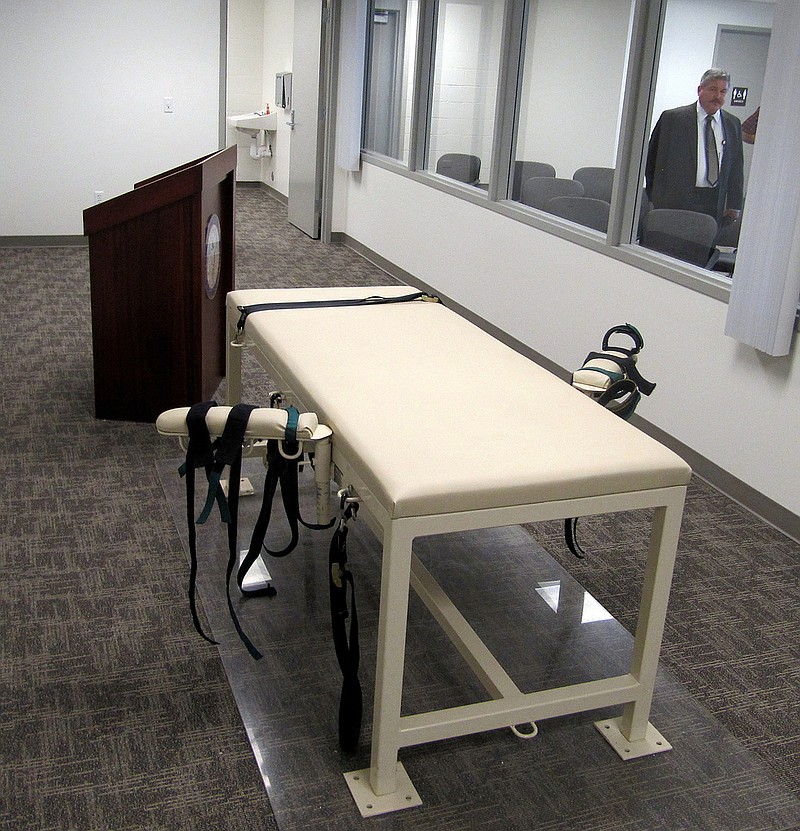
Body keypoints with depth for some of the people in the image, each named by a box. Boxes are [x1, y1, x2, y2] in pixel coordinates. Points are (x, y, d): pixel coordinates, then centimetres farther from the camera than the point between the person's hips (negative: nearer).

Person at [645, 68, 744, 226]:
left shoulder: (733, 124, 13)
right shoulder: (672, 118, 1)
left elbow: (736, 167, 14)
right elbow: (652, 157, 4)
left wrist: (734, 206, 7)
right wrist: (656, 198, 2)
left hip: (715, 205, 3)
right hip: (677, 200, -3)